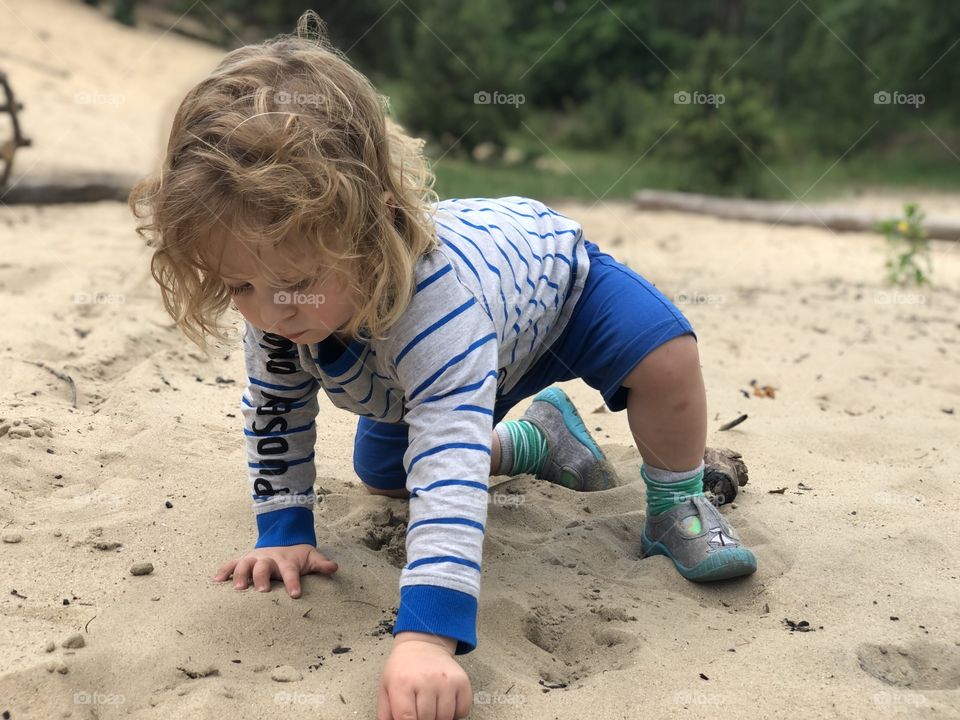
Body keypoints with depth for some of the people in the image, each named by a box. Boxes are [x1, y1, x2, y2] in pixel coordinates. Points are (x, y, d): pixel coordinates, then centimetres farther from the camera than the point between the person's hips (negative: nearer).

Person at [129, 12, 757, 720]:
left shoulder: (436, 296, -51)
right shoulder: (277, 301, -30)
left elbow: (450, 467, -58)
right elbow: (275, 409, -11)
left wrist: (426, 636, -66)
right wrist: (283, 531, -16)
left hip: (554, 278, -6)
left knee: (665, 356, -32)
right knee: (380, 472, 15)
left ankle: (676, 500, -4)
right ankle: (537, 436, 34)